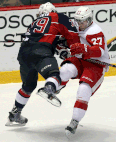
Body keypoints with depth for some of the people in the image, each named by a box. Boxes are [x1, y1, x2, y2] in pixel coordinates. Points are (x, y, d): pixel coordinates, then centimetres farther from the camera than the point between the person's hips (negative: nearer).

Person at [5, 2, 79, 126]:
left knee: (29, 85, 23)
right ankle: (49, 90, -55)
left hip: (23, 52, 6)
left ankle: (14, 116, 30)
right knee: (54, 74, -20)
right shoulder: (59, 18, 18)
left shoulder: (35, 22, 35)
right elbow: (72, 36, 11)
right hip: (39, 51, -6)